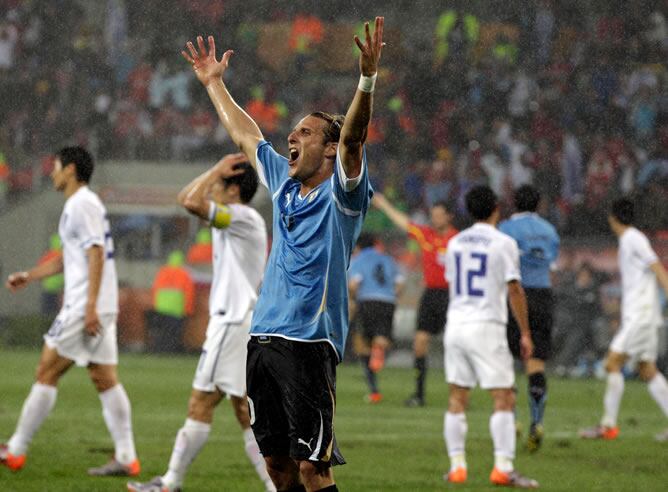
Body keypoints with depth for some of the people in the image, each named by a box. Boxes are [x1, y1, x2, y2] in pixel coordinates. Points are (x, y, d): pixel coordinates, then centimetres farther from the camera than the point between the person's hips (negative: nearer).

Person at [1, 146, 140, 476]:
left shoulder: (82, 205, -11)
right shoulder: (80, 204, 20)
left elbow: (96, 254, -19)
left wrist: (90, 306, -24)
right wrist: (29, 276, 30)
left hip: (85, 307, -10)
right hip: (99, 309, 10)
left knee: (46, 373, -4)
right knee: (105, 380, 5)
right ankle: (126, 458, 1)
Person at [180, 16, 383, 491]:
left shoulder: (340, 195, -2)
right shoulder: (284, 184, 18)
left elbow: (352, 137, -19)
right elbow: (244, 134, 32)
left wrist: (368, 78, -32)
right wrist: (214, 82, 39)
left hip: (309, 343, -7)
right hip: (263, 340, 7)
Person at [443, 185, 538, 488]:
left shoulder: (455, 243, 11)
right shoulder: (503, 243, -6)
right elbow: (514, 289, -9)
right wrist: (525, 333, -3)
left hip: (455, 325, 5)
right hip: (487, 326, -5)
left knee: (457, 399, 10)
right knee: (504, 399, -3)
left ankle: (457, 466, 7)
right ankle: (503, 468, -12)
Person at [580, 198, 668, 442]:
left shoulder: (634, 239, -10)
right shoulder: (628, 241, 18)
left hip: (639, 317, -10)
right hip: (635, 315, 10)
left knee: (613, 363, -12)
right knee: (648, 371, 10)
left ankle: (608, 425, -12)